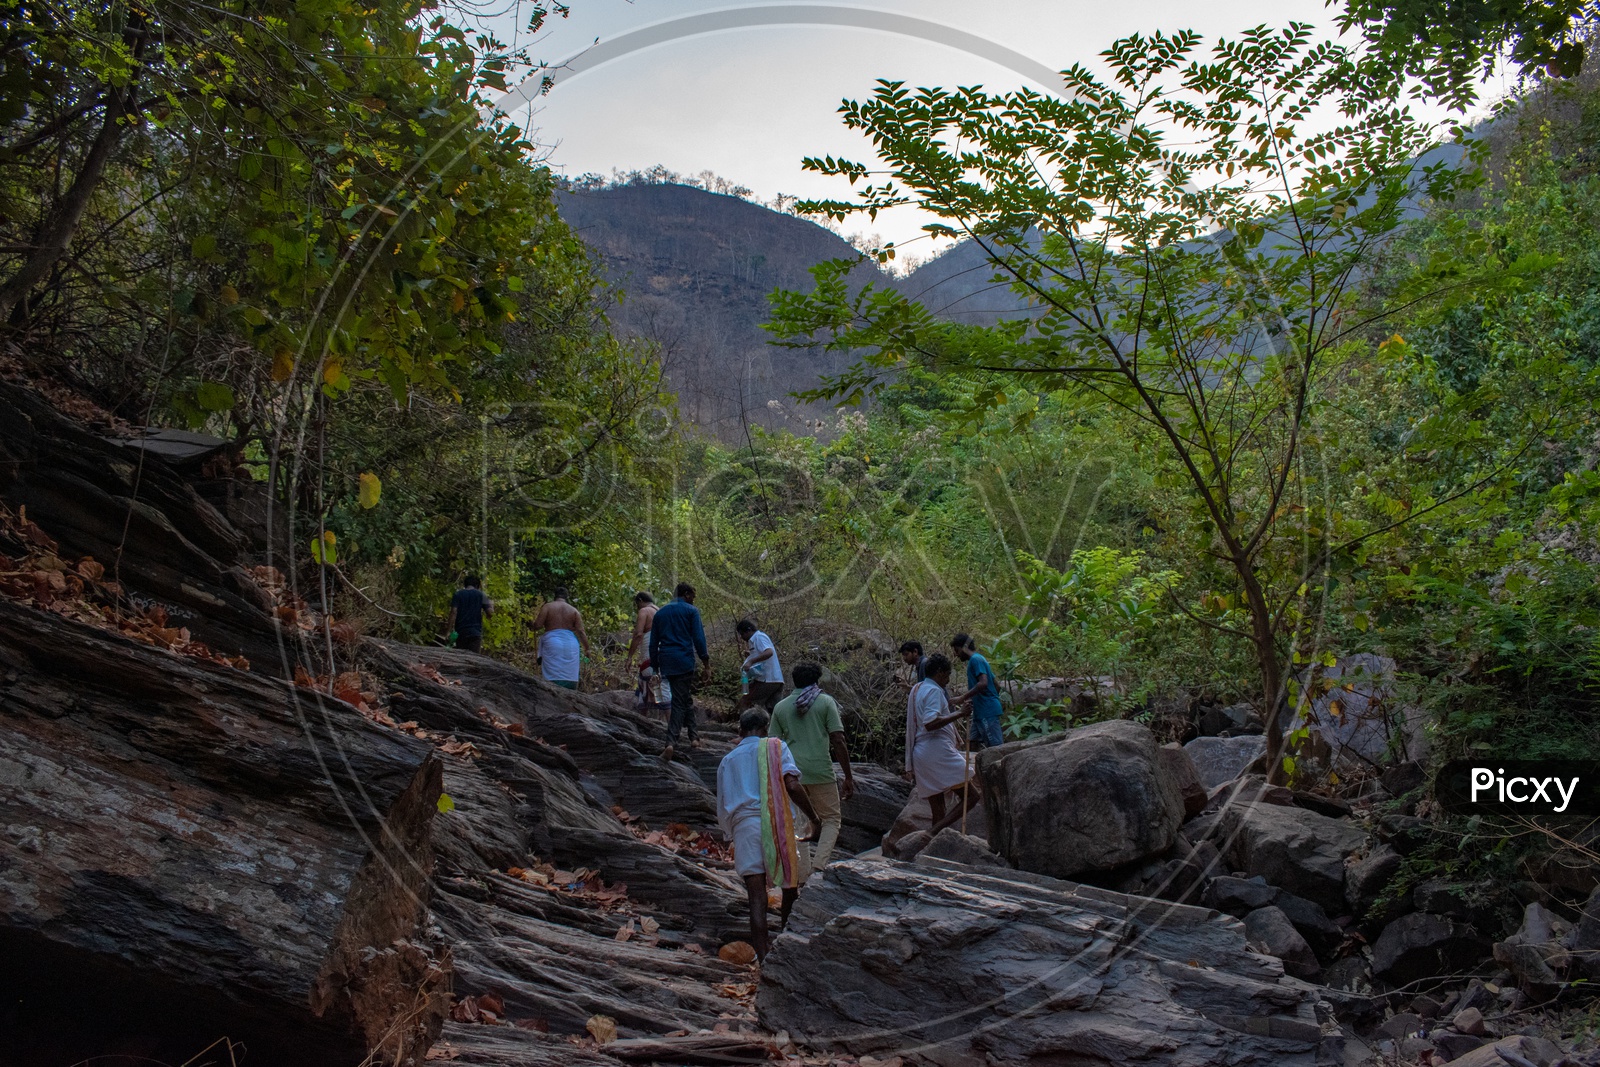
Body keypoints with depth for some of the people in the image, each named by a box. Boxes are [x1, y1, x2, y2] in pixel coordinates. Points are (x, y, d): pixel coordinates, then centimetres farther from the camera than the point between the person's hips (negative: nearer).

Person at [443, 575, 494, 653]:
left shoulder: (458, 594, 5)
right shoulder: (480, 595, 4)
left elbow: (453, 613, -7)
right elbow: (490, 612, -4)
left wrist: (448, 631, -10)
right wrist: (491, 605, 19)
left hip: (460, 632, 1)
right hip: (475, 632, -1)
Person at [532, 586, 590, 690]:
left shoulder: (547, 607, 5)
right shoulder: (573, 610, 11)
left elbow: (537, 625, -2)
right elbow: (580, 631, 3)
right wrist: (586, 649, 7)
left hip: (552, 644, -2)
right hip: (570, 646, 2)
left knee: (554, 677, -8)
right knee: (569, 677, 6)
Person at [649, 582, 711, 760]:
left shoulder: (660, 613, 16)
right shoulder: (691, 611, 1)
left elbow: (653, 643, 15)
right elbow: (699, 639, -7)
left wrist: (655, 667, 18)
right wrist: (706, 665, -6)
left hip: (666, 663, 5)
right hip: (684, 661, -5)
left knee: (686, 698, 19)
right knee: (679, 702, -1)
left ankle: (693, 736, 17)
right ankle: (671, 742, -9)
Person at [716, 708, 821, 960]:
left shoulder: (727, 760, 23)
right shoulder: (776, 747, 13)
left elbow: (722, 807, 21)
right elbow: (791, 786, -4)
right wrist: (814, 820, 1)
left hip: (743, 825, 2)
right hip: (776, 823, -2)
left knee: (757, 896, -4)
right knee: (791, 883, 17)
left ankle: (763, 960, -13)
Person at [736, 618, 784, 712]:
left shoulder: (759, 637, -8)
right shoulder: (755, 640, 23)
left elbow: (769, 652, -25)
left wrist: (751, 661, -29)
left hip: (767, 680, -10)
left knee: (744, 702, -5)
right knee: (773, 710, 8)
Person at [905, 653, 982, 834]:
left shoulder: (917, 689, 21)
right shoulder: (934, 691, -8)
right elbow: (930, 723, -22)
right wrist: (958, 714, -18)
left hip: (920, 754, 10)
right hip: (938, 751, -10)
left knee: (938, 811, 8)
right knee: (971, 796, -7)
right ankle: (936, 830, -20)